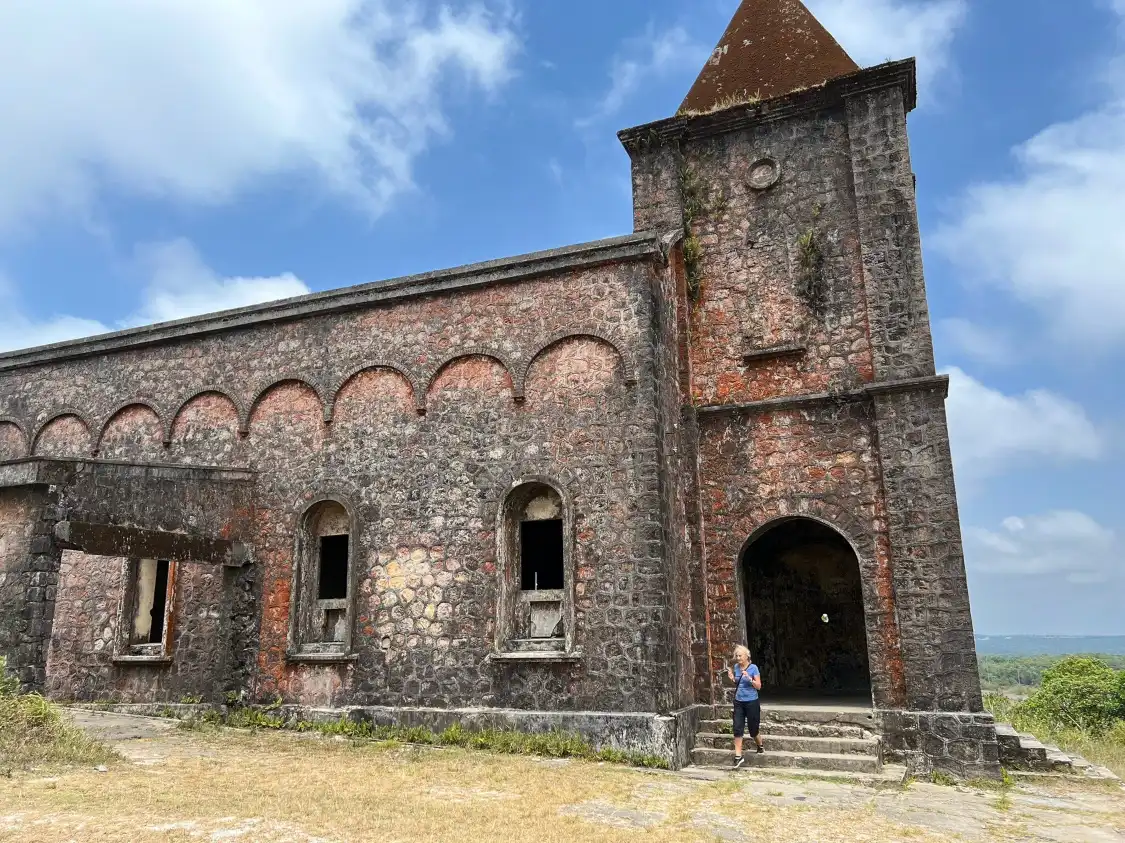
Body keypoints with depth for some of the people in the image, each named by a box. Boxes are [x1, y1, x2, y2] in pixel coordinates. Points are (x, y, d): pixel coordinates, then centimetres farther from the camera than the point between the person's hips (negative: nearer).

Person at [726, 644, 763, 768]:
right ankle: (738, 756, 1)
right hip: (739, 702, 4)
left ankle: (761, 746, 39)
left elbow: (758, 686, -11)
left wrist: (749, 678, -26)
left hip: (752, 702, -4)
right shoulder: (736, 667, 2)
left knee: (753, 728, 10)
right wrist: (732, 678, -5)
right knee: (738, 729, -3)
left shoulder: (753, 668, -12)